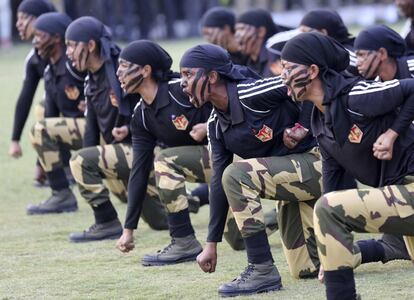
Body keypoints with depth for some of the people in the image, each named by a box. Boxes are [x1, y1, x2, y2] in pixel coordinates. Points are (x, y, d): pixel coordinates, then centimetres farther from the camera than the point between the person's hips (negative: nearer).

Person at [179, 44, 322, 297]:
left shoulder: (252, 94, -21)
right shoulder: (217, 124, 5)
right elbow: (219, 182, 6)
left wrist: (302, 127, -18)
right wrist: (212, 244, 4)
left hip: (315, 163, -9)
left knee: (237, 175, -27)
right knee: (306, 269, 12)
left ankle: (263, 270, -22)